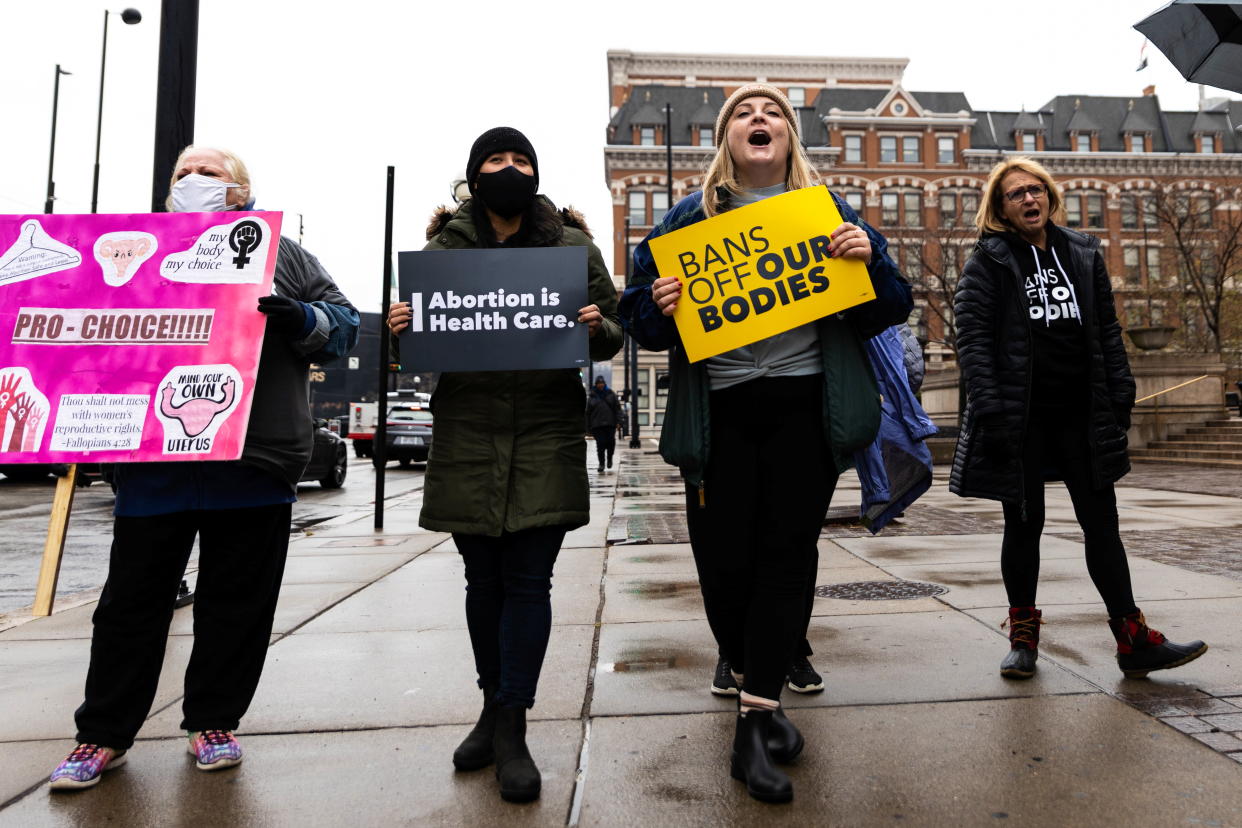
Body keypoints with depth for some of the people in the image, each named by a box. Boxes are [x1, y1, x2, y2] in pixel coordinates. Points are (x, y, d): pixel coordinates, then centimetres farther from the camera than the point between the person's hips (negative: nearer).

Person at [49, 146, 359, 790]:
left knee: (237, 603, 6)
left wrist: (301, 320, -14)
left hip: (252, 460, -2)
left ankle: (213, 722, 23)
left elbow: (343, 325, 6)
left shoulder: (282, 255, 12)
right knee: (132, 599, 9)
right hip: (151, 458, 2)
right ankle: (104, 734, 24)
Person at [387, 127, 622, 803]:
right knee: (483, 579, 10)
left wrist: (598, 329, -13)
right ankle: (494, 707, 28)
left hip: (547, 430, -1)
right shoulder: (443, 247, 11)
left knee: (528, 579, -2)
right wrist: (398, 329, -9)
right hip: (467, 431, 2)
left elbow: (610, 335, 10)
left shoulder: (573, 245, 8)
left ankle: (511, 728, 9)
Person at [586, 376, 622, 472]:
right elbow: (588, 413, 11)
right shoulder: (592, 397, 10)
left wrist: (618, 422, -3)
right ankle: (601, 464, 6)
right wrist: (588, 427, 6)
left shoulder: (611, 394, 10)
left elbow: (617, 409, 7)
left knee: (611, 442, -4)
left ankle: (609, 458, 24)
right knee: (600, 444, -4)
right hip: (597, 425, 0)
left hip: (610, 424, 0)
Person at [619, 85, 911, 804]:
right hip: (718, 412, 0)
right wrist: (658, 306, -14)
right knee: (722, 558, 1)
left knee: (787, 554, -3)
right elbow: (641, 319, 9)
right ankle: (761, 694, 28)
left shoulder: (827, 209, 10)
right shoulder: (691, 216, 9)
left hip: (806, 407, 0)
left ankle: (755, 719, 6)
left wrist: (870, 259, -12)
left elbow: (888, 312, 7)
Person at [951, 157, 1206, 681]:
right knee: (1023, 525, 5)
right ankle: (1023, 636, 19)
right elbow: (973, 338, -9)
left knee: (1101, 523, 7)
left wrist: (1120, 396, 6)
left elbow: (1107, 330, 14)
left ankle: (1133, 640, 16)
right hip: (1021, 417, -3)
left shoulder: (1083, 254, 12)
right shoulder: (989, 262, -1)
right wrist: (990, 409, -18)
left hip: (1081, 414, 4)